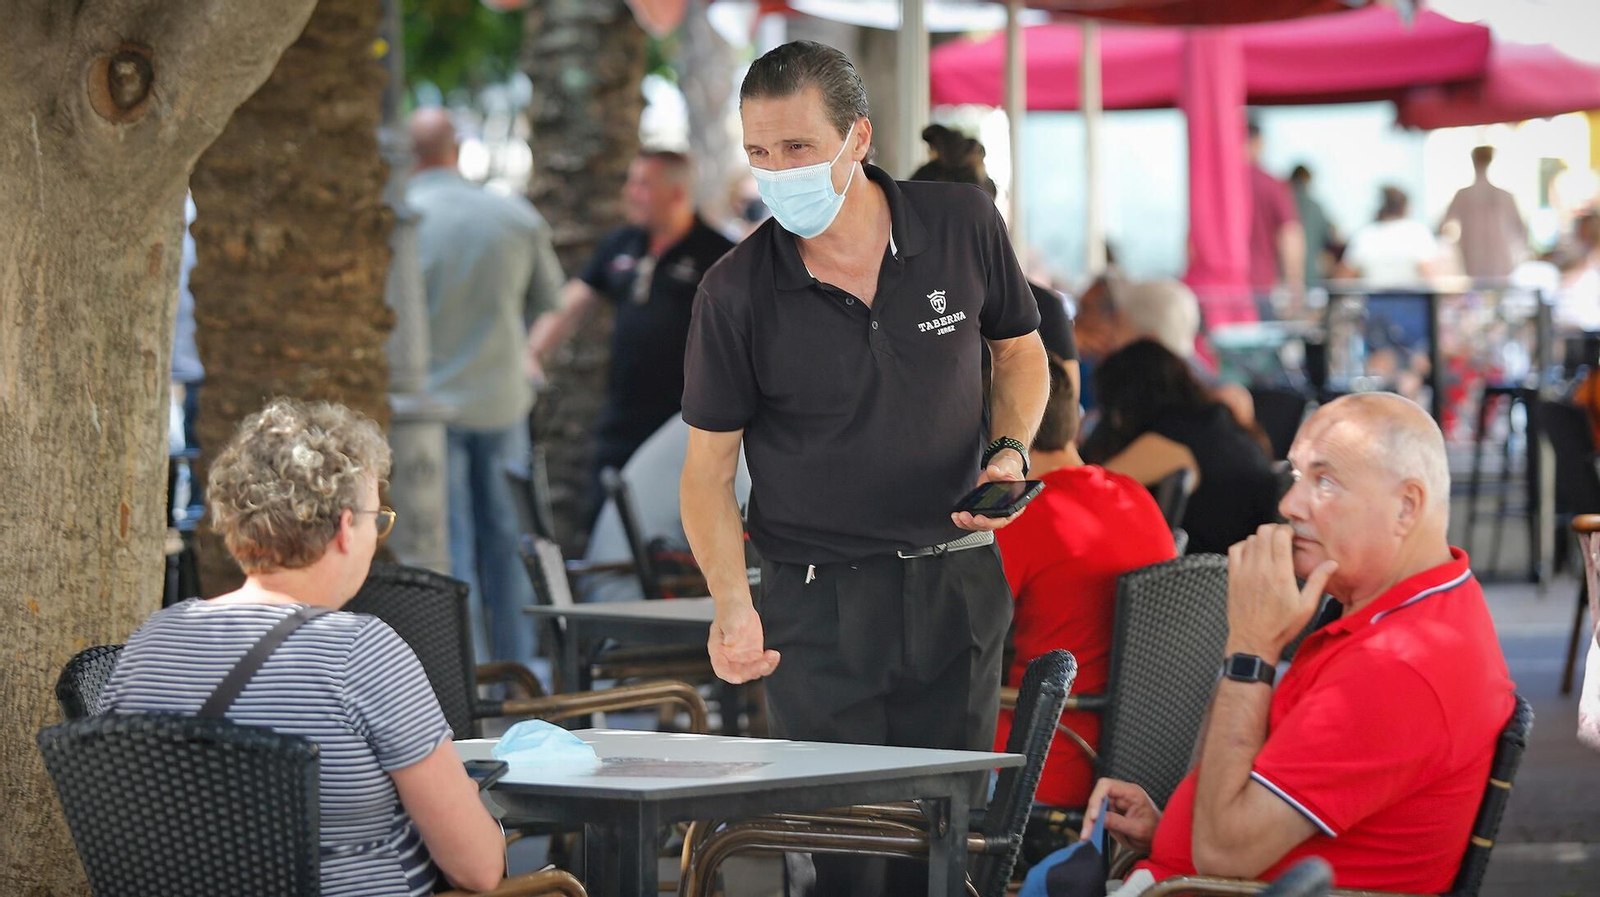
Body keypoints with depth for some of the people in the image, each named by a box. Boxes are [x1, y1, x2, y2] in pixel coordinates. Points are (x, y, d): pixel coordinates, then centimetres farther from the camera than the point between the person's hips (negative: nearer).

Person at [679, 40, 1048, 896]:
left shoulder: (963, 225, -3)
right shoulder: (737, 290, -8)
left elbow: (1019, 352, 14)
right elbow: (708, 467, -2)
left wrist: (1009, 455, -5)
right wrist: (732, 604, -17)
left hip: (957, 589, 2)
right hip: (815, 603, -2)